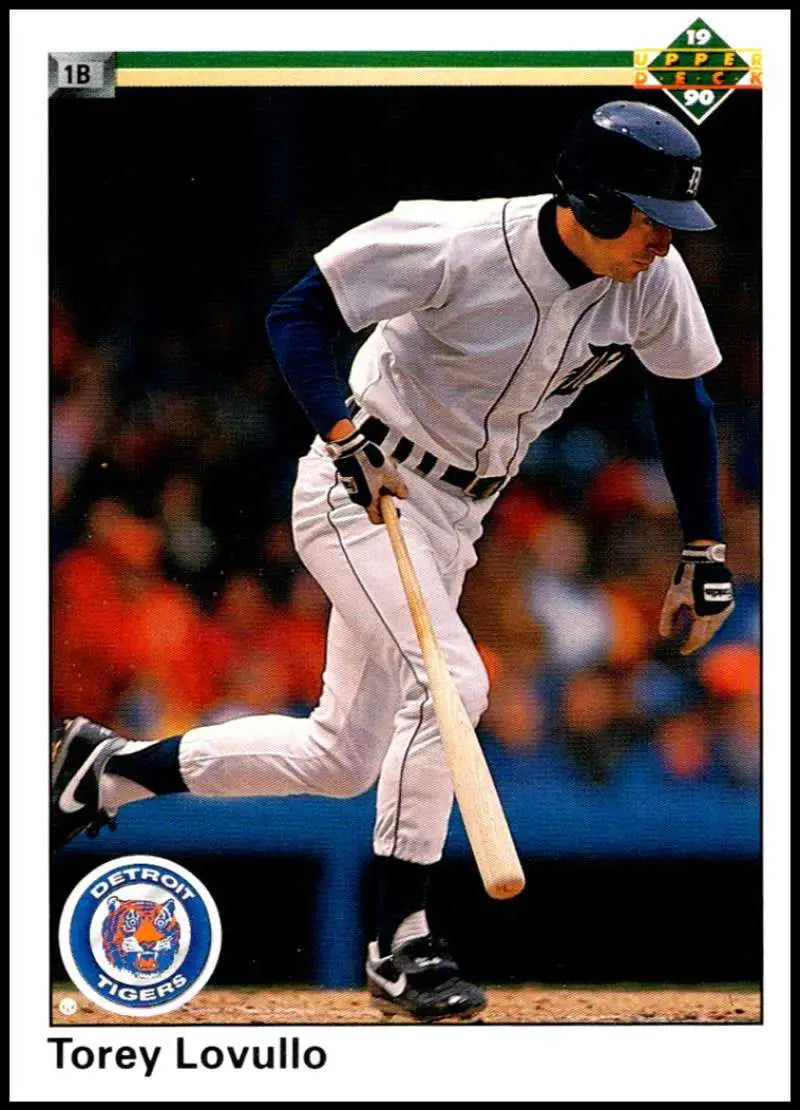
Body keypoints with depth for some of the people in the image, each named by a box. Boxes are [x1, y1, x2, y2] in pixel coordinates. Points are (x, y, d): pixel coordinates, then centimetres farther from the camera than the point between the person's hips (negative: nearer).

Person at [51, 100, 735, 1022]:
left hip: (450, 521, 7)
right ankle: (400, 947, -18)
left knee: (341, 761, 9)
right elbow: (298, 312, -19)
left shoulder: (654, 281, -9)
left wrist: (704, 552, 5)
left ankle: (108, 770, 25)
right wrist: (347, 433, -33)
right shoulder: (457, 243, -25)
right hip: (357, 491, -7)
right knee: (451, 679, -26)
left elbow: (682, 398, 7)